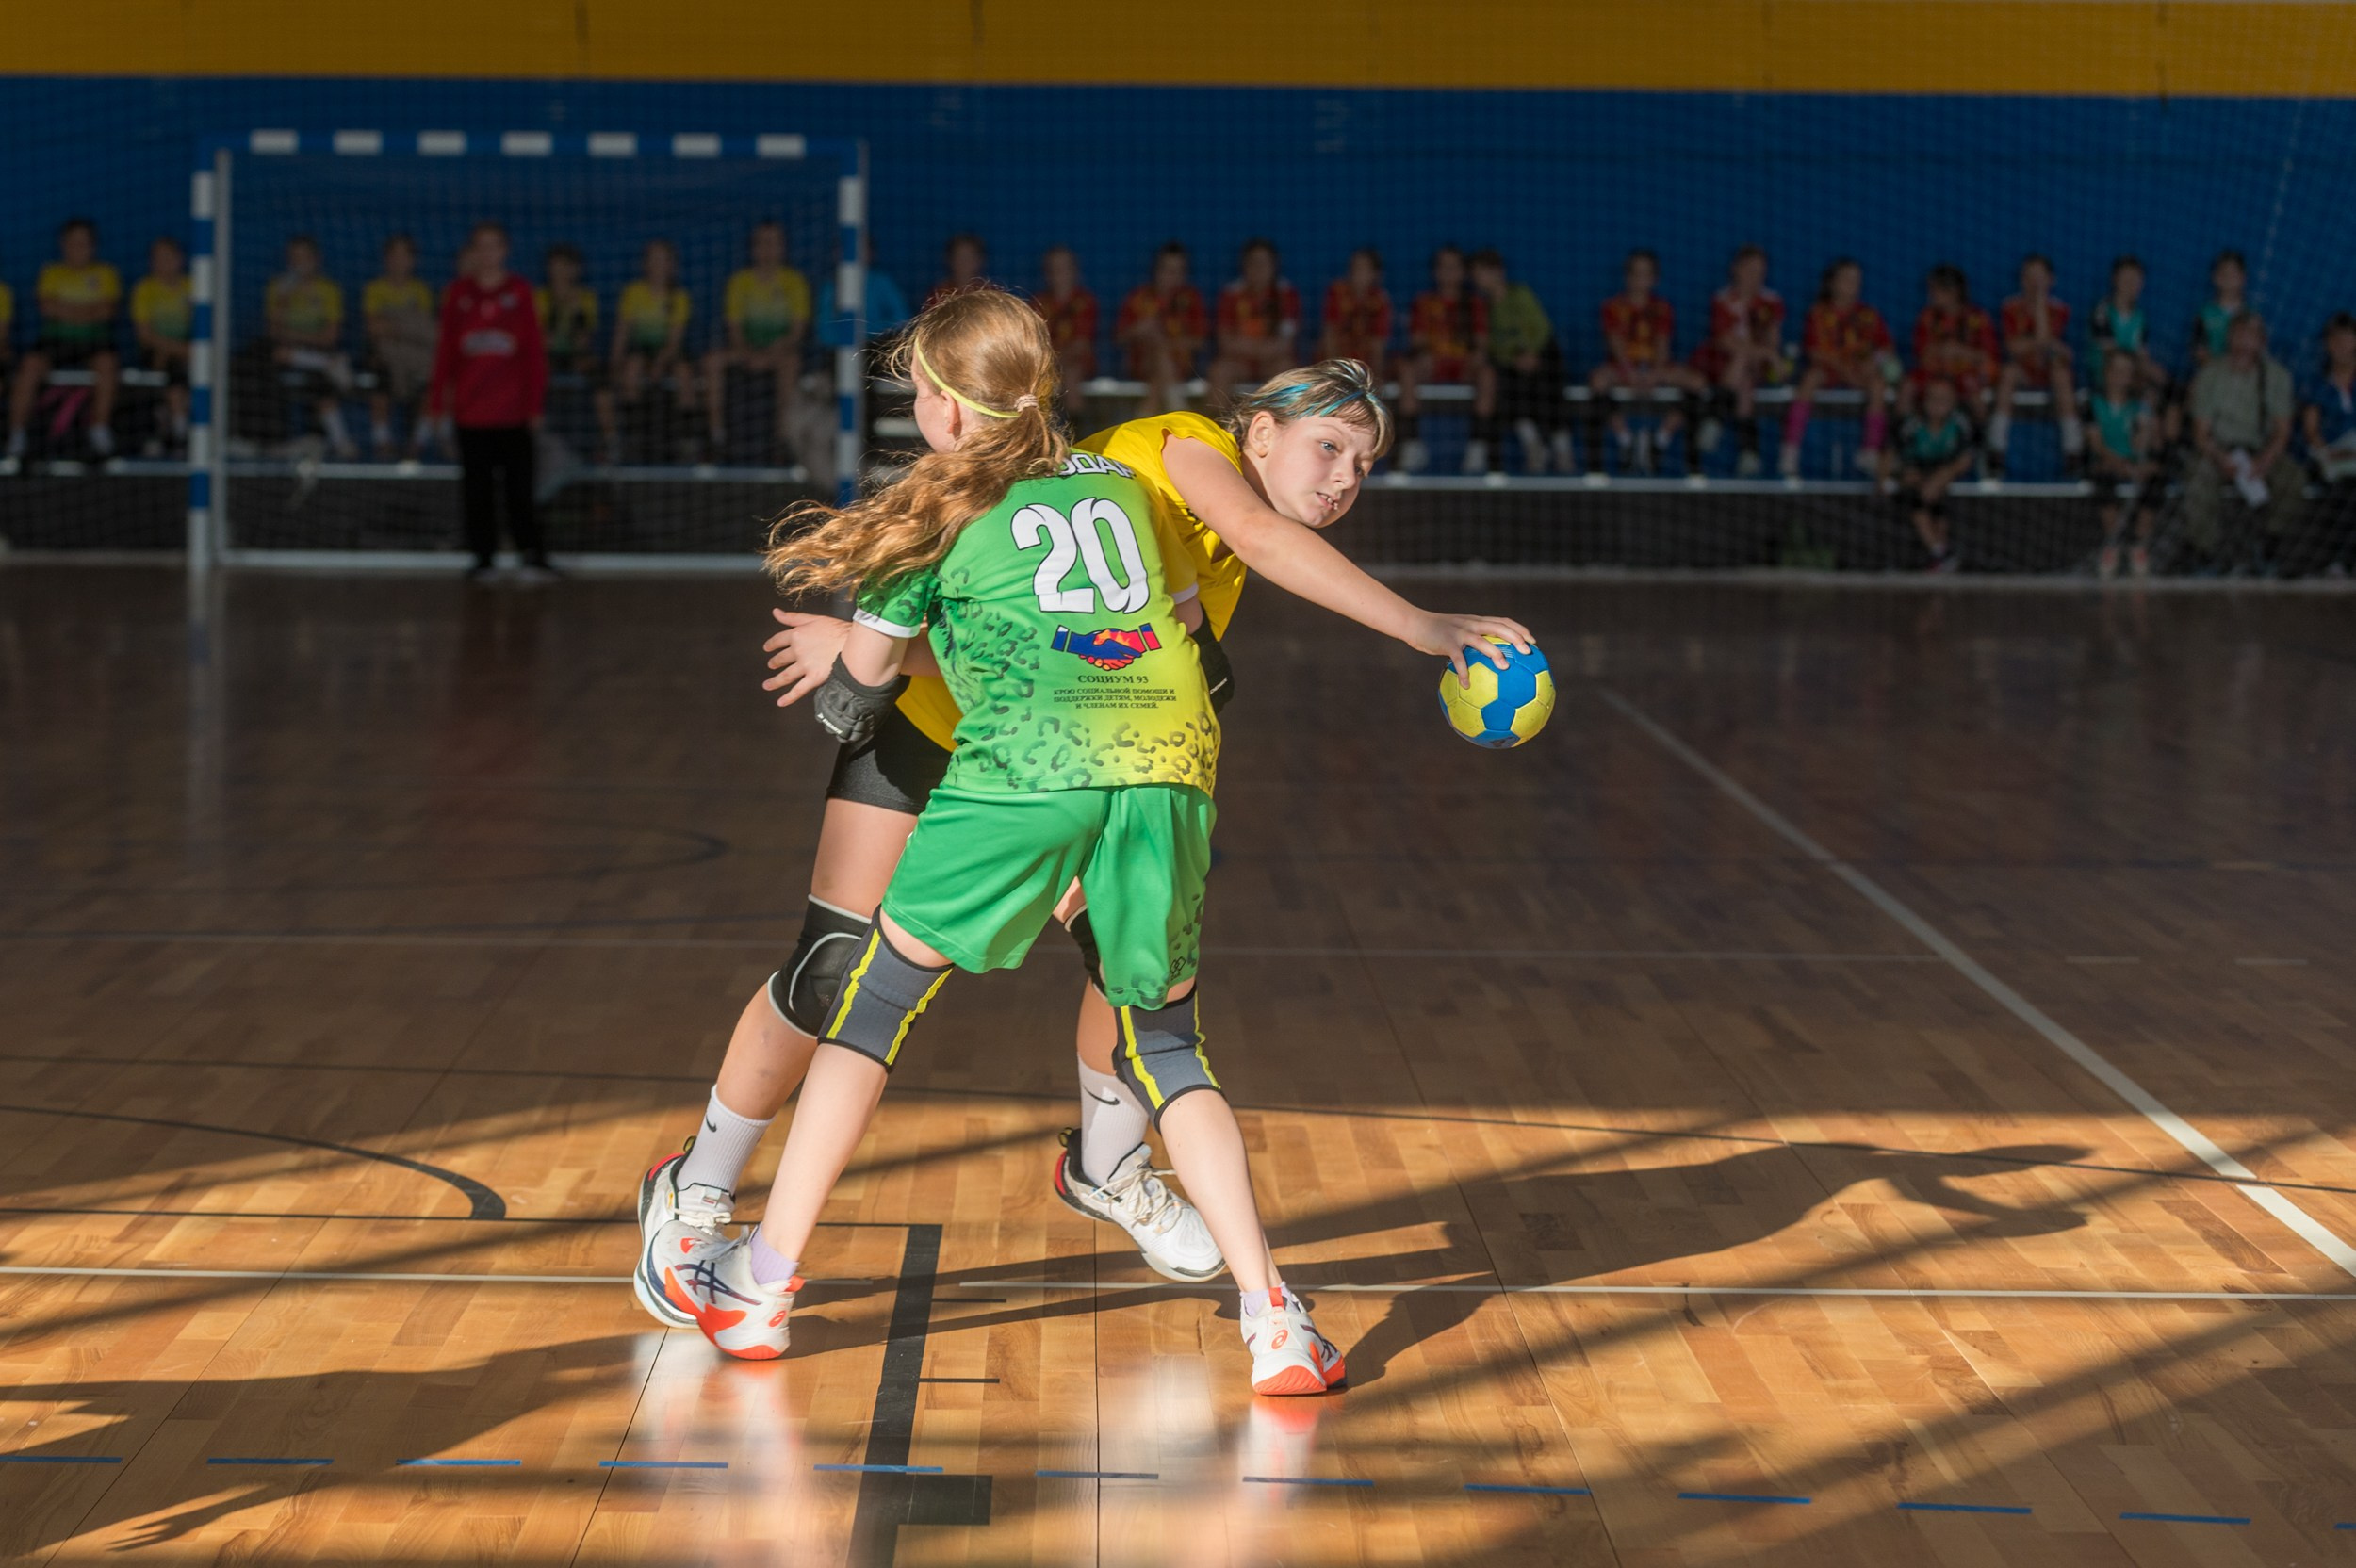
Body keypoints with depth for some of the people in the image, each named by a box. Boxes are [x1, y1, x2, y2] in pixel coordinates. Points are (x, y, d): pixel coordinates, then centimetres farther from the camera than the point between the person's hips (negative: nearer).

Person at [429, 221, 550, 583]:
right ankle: (483, 556, 12)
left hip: (512, 408, -2)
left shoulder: (519, 292, 2)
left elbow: (534, 350, 2)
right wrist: (439, 398, 4)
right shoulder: (458, 293, 6)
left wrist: (535, 402, -2)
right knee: (477, 486, 5)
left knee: (519, 485, -5)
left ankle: (532, 553, -2)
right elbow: (446, 348, 8)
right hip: (470, 409, 2)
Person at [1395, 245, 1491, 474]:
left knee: (1487, 374, -34)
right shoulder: (1424, 302, 11)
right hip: (1431, 369, 0)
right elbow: (1417, 341, 2)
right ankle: (1411, 443, -35)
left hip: (1466, 368, 0)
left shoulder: (1477, 302, 12)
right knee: (1407, 371, -33)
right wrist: (1423, 357, -21)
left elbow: (1482, 343, 3)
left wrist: (1475, 361, -19)